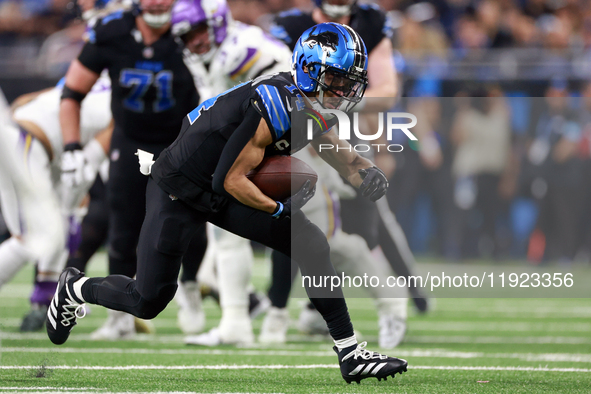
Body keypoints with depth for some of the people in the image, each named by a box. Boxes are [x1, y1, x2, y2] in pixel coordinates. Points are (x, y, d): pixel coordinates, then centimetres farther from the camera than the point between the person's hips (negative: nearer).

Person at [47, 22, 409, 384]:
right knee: (148, 302, -1)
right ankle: (75, 289, 30)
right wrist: (281, 210, -19)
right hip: (178, 191, -8)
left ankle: (351, 353, -1)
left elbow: (345, 159, 7)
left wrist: (369, 174, -14)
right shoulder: (275, 107, -29)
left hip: (222, 199, 8)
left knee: (312, 246, -5)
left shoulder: (312, 109, -3)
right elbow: (232, 180, -25)